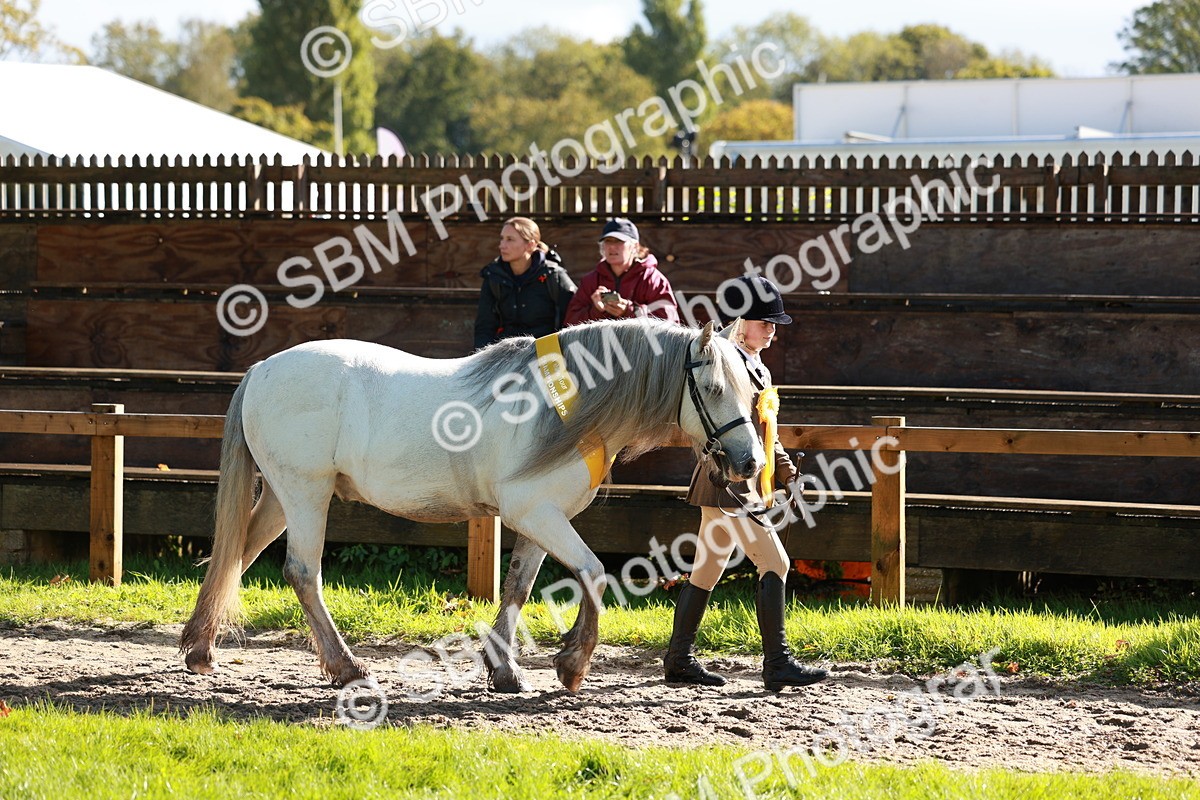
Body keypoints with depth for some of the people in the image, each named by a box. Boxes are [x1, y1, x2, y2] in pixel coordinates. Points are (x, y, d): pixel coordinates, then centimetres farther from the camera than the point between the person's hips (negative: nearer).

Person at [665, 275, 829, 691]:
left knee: (708, 571, 12)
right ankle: (777, 663, -11)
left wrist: (787, 472, 19)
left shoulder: (759, 371, 17)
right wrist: (728, 477, -25)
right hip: (728, 483, -10)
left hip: (745, 483, 10)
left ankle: (679, 660, 17)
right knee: (774, 563, -12)